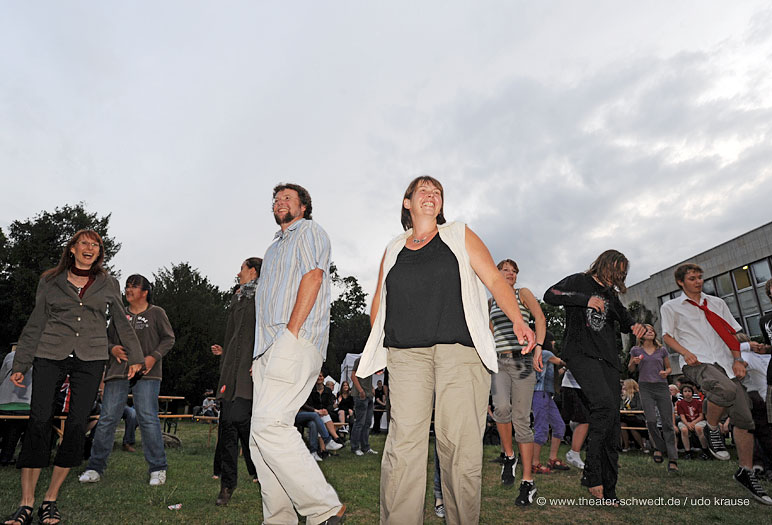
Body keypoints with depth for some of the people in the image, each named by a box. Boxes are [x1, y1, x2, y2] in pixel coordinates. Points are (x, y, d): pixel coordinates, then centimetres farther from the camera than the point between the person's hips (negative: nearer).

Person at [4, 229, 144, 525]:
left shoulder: (108, 284, 11)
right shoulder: (50, 281, 11)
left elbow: (122, 323, 15)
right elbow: (35, 325, 11)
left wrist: (134, 357, 15)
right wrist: (20, 365, 8)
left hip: (90, 359, 0)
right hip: (50, 355, 0)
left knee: (77, 425, -5)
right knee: (39, 420, -8)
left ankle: (51, 499, 8)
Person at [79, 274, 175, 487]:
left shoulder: (156, 313, 6)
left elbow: (169, 338, 4)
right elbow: (108, 338, 22)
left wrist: (153, 357, -10)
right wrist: (112, 348, -1)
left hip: (146, 374, -4)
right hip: (118, 372, 4)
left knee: (148, 418, -8)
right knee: (107, 418, 2)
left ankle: (158, 469, 0)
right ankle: (95, 467, 16)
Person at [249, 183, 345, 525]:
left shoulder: (309, 231, 6)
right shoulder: (274, 248, 31)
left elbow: (312, 278, -10)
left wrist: (291, 333, -18)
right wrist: (262, 354, 15)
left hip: (295, 342, -9)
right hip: (268, 348, 9)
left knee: (269, 424, -20)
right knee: (260, 436, 4)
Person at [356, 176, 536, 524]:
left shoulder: (460, 235, 14)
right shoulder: (393, 250, 20)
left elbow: (494, 279, 6)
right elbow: (379, 303, 22)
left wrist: (518, 321, -9)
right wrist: (377, 349, 10)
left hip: (459, 351, -1)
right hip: (406, 354, 2)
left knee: (458, 441, -4)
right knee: (404, 440, -7)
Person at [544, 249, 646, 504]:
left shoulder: (611, 295, 25)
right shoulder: (580, 281, 7)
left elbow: (625, 320, 33)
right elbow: (550, 295, -7)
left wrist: (634, 326, 9)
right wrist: (585, 299, -13)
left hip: (607, 358, 7)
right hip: (581, 352, -7)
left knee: (612, 422, 1)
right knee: (604, 402, -28)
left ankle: (607, 490, 8)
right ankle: (591, 473, -17)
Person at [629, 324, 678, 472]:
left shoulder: (662, 350, 9)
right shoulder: (636, 350, 5)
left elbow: (669, 367, 18)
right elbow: (630, 369, 13)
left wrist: (666, 372, -4)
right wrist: (634, 362, -8)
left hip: (662, 387, 1)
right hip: (646, 387, -1)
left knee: (667, 423, -3)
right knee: (651, 421, -12)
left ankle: (672, 460, 0)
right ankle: (659, 447, 15)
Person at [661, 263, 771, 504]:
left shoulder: (717, 303, 20)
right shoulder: (671, 307, 9)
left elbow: (732, 333, 19)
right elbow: (668, 336, 7)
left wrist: (738, 360, 4)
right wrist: (687, 353, -10)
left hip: (725, 363, 5)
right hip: (697, 363, -5)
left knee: (745, 418, 0)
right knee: (726, 389, -36)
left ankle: (746, 472, 17)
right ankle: (711, 429, -8)